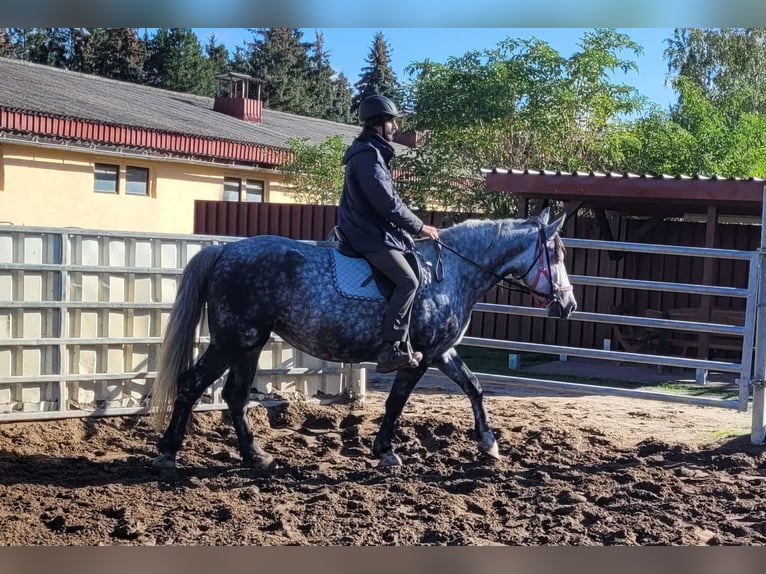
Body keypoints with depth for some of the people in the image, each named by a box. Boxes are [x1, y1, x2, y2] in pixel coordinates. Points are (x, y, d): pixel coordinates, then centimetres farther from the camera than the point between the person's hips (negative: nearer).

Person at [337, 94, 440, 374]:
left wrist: (413, 226, 16)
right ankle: (390, 349, -21)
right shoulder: (367, 155, -16)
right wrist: (419, 226, -10)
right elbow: (387, 204, -20)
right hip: (370, 235, -11)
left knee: (404, 281, 11)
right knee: (408, 280, -20)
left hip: (370, 230, 11)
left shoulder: (373, 153, 18)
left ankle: (401, 346, 13)